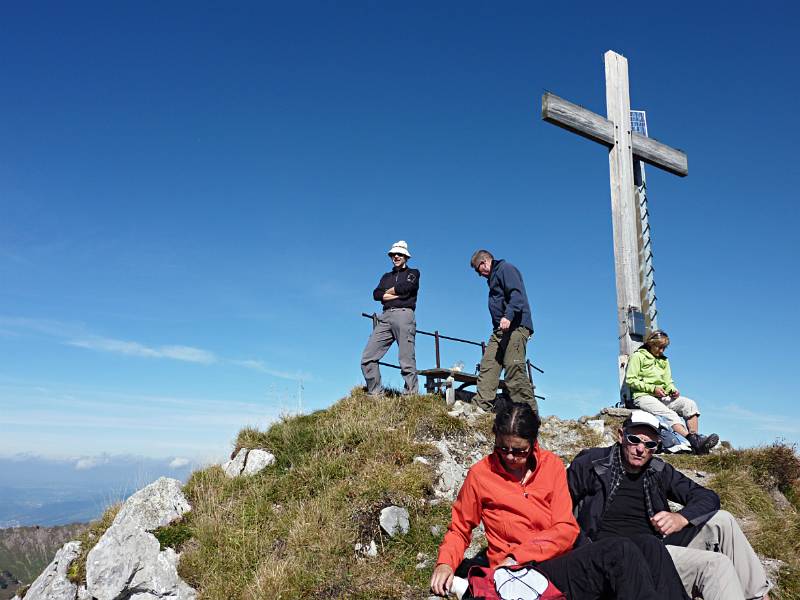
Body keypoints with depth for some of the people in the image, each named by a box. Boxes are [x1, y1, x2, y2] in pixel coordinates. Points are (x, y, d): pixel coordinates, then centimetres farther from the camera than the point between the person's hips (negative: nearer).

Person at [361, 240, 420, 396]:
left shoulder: (413, 273, 17)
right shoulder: (386, 276, 30)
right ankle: (375, 395, -4)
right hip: (385, 317, 5)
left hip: (404, 315, -5)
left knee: (407, 361, -11)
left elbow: (406, 287, -6)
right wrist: (398, 294, -1)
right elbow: (376, 294, 11)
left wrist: (389, 291, 9)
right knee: (367, 358, -7)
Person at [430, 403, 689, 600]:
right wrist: (445, 563, -9)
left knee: (651, 547, -16)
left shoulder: (551, 465, 6)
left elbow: (566, 530, 0)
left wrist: (518, 556, -13)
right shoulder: (481, 474, -1)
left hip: (564, 562, 4)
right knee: (620, 550, -27)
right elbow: (459, 530, 10)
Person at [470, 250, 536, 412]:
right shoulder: (494, 277, 30)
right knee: (487, 367, -1)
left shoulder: (505, 268, 0)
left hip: (515, 326, -10)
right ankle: (482, 407, -6)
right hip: (500, 330, 10)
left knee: (514, 370, -15)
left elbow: (517, 294, -16)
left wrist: (508, 316, -29)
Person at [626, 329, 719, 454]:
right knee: (670, 415, -31)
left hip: (662, 397, 7)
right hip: (643, 396, -7)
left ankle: (694, 438, -30)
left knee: (690, 404, -19)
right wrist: (652, 388, -12)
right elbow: (630, 380, -4)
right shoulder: (638, 356, 5)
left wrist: (672, 389, -4)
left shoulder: (664, 360, 27)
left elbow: (668, 381, 21)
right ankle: (695, 443, -46)